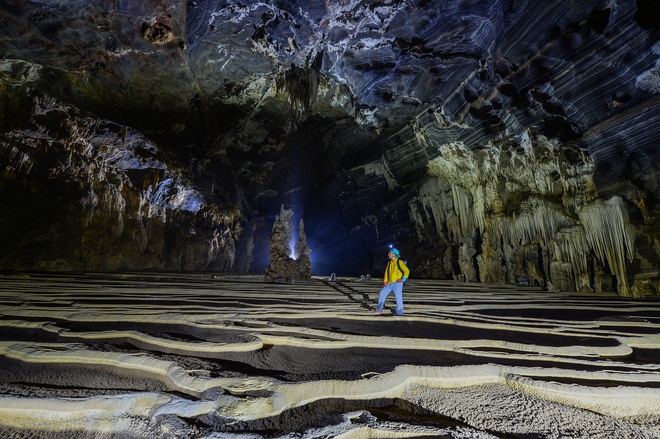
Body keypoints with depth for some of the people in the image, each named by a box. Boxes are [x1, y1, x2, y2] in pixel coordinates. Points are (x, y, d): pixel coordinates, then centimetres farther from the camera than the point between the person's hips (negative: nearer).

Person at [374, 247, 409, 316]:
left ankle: (399, 312, 0)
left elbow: (407, 270, -2)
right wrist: (385, 281, 8)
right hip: (389, 283, 6)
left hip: (397, 283, -6)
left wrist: (403, 279, -11)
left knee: (398, 297, -10)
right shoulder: (389, 263, 18)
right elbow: (387, 272, 21)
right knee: (382, 293, 0)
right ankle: (379, 309, 8)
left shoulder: (399, 262, -1)